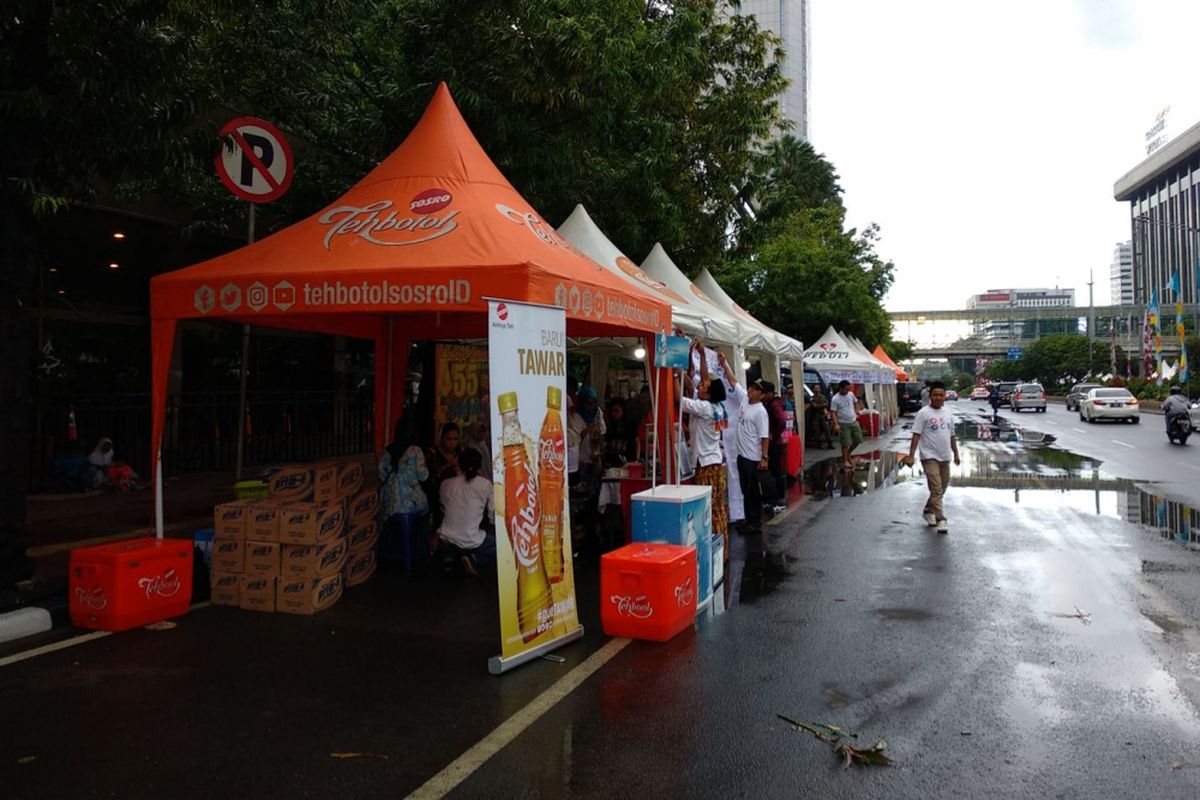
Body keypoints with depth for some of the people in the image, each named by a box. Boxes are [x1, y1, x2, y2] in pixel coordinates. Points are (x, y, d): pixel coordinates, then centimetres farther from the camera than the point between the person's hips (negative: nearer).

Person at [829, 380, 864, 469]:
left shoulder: (851, 394, 2)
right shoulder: (835, 399, -14)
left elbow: (856, 403, 21)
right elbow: (833, 413, -16)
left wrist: (857, 412, 9)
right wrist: (836, 424, -24)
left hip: (854, 422, 6)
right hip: (843, 424, -6)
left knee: (858, 440, 8)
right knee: (845, 443, -4)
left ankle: (848, 454, 29)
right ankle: (845, 461, 8)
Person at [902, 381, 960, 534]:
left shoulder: (948, 414, 10)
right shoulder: (923, 413, -8)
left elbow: (952, 436, 19)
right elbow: (916, 435, -12)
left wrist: (956, 454, 18)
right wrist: (911, 456, -17)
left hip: (945, 457, 7)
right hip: (930, 457, -6)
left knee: (942, 488, 15)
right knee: (936, 489, -11)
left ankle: (928, 511, 33)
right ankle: (941, 520, -10)